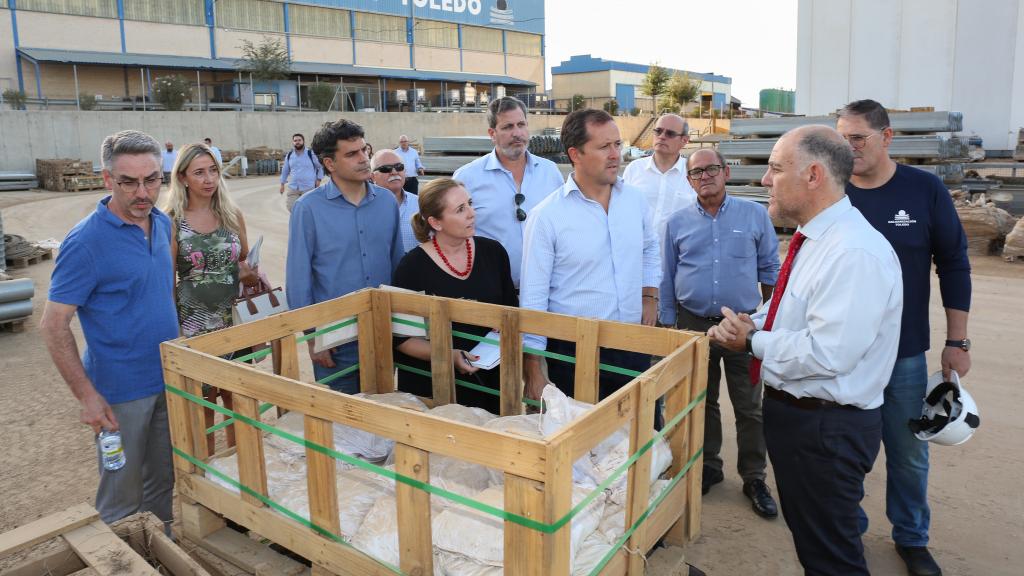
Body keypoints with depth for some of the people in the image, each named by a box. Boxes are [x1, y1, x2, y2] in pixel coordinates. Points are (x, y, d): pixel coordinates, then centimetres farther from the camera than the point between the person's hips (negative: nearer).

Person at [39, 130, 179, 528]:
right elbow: (53, 324, -16)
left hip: (168, 379, 6)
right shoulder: (86, 242, -18)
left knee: (163, 482, 21)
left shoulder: (162, 223, 2)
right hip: (121, 391, -6)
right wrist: (86, 395, -19)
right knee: (122, 497, 10)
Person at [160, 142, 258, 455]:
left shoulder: (232, 215, 3)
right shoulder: (171, 221, -7)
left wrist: (250, 272, -7)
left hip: (235, 318, 3)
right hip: (195, 322, -3)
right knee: (203, 399, 7)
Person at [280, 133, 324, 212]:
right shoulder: (289, 155, 7)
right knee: (292, 208, 4)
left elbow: (321, 167, 6)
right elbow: (285, 170, 16)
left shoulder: (311, 154, -4)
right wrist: (282, 184, 17)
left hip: (308, 188, -4)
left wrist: (318, 180, -1)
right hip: (292, 188, 4)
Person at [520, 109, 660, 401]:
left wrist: (649, 297, 11)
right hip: (572, 352, -4)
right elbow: (533, 297, -10)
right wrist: (533, 370, -9)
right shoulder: (546, 216, -13)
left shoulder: (635, 198, 2)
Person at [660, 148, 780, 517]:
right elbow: (667, 280, 7)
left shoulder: (755, 215, 1)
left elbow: (769, 269, 7)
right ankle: (708, 467, 30)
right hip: (693, 324, 2)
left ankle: (754, 478, 19)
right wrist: (668, 327, 6)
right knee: (702, 403, 14)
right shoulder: (677, 223, 3)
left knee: (749, 407, 4)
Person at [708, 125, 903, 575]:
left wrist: (753, 342, -18)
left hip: (827, 427, -9)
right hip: (792, 411, 10)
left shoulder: (855, 253, -26)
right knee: (805, 532, 26)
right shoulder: (813, 239, 6)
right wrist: (752, 325, -3)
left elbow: (828, 354, -31)